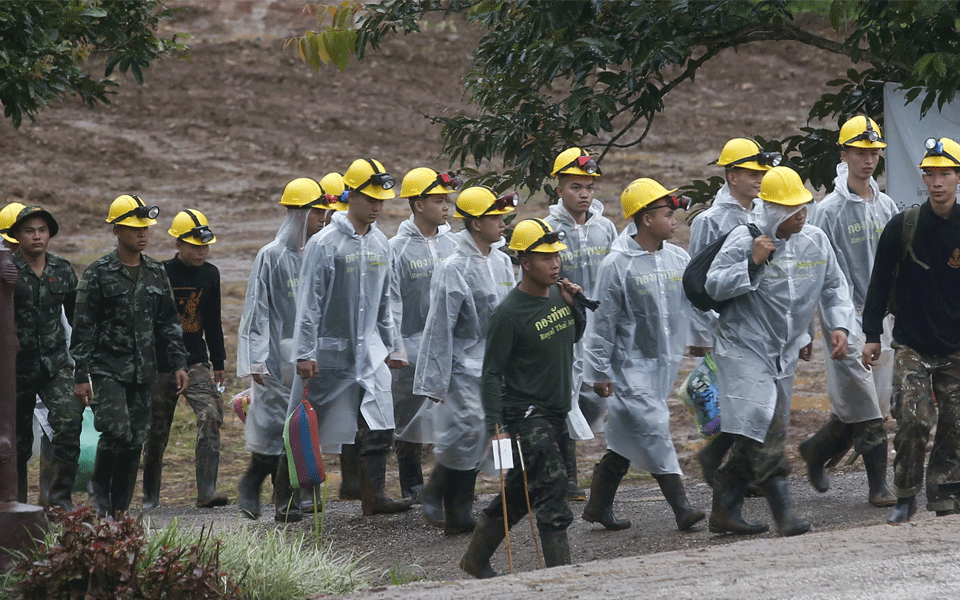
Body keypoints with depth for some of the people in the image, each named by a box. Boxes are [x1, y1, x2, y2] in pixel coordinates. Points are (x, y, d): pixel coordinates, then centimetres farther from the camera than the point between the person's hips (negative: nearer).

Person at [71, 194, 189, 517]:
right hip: (107, 368, -5)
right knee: (117, 430, -20)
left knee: (135, 441, 3)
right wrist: (81, 376, -9)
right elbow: (83, 327, -5)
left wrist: (178, 364, 8)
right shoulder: (99, 273, -3)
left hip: (142, 371, 5)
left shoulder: (156, 273, 12)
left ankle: (119, 509, 10)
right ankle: (99, 485, 6)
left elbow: (169, 323, 18)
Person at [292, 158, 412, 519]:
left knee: (378, 427, -4)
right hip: (329, 352, -5)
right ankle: (286, 497, 14)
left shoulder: (380, 244, 9)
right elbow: (309, 303, -11)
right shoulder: (324, 244, -10)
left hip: (369, 353, 5)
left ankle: (374, 495, -1)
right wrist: (304, 353, -14)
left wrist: (392, 346, 20)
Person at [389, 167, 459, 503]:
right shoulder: (398, 249, -5)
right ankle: (412, 486, 13)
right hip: (414, 346, -4)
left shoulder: (452, 245, 9)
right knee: (411, 420, 3)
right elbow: (391, 303, -6)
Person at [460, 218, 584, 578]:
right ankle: (560, 571, -14)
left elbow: (573, 337, 24)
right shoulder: (510, 313, -17)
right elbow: (492, 373, -14)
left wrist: (576, 306, 4)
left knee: (521, 491, 14)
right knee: (552, 483, -15)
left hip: (556, 413, 8)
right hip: (525, 414, -8)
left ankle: (476, 558, 28)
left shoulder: (558, 295, 6)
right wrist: (495, 426, -18)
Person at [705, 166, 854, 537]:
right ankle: (783, 513, -19)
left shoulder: (816, 241, 4)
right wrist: (752, 264, -24)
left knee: (752, 439, 9)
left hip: (784, 354, 6)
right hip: (744, 349, -6)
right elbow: (714, 286, -12)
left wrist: (839, 326, -1)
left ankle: (724, 513, 18)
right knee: (764, 429, -18)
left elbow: (834, 287, 15)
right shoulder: (744, 239, -11)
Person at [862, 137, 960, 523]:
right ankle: (905, 498, 1)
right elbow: (880, 283, 1)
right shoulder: (903, 226, -5)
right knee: (913, 420, -12)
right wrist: (872, 335, -1)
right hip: (911, 344, -2)